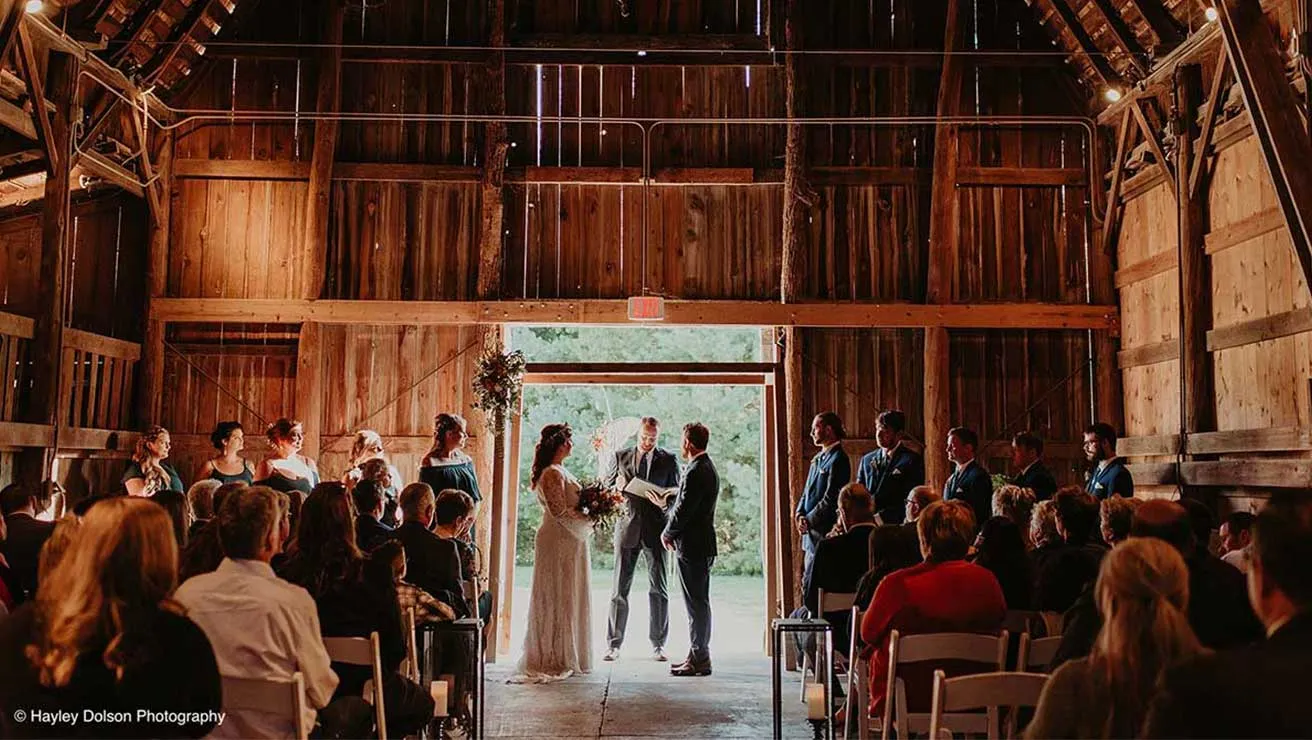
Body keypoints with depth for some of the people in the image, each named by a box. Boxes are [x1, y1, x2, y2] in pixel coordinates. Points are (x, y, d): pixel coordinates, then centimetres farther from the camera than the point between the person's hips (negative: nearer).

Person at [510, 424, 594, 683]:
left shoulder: (558, 471, 14)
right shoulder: (553, 473, -17)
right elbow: (559, 511, -21)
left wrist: (586, 517, 6)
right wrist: (588, 519, -11)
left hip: (567, 542, 10)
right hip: (560, 542, -10)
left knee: (566, 599, 13)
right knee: (558, 599, -2)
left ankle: (566, 656, 21)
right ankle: (554, 659, 6)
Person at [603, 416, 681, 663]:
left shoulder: (668, 460, 6)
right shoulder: (621, 457, 9)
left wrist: (664, 503, -15)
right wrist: (617, 485, -8)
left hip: (656, 529, 0)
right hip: (628, 528, 1)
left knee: (658, 589, 4)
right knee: (619, 589, 1)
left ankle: (658, 644, 13)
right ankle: (613, 644, 8)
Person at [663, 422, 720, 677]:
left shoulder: (696, 472, -19)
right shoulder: (708, 468, 14)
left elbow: (684, 510, -19)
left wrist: (667, 534, -5)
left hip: (692, 547, -10)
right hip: (702, 544, 10)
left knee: (696, 604, -4)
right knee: (699, 603, 14)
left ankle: (699, 660, 2)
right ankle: (699, 656, 22)